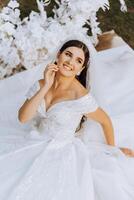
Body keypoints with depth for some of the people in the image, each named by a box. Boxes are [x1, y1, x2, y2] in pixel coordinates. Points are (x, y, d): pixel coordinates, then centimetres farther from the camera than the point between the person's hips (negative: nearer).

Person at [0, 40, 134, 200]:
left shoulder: (81, 97, -21)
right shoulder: (41, 85, -6)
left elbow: (105, 121, -5)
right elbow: (23, 118, -15)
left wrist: (113, 149, 9)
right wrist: (46, 87, -22)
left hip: (64, 152, -4)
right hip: (38, 146, 5)